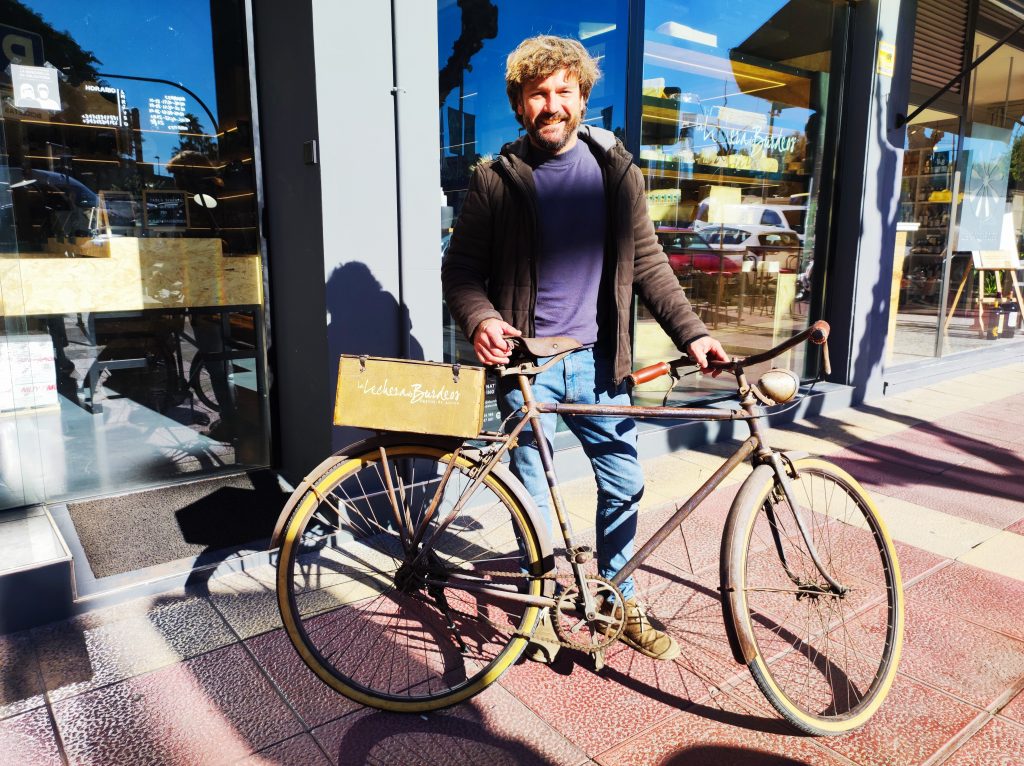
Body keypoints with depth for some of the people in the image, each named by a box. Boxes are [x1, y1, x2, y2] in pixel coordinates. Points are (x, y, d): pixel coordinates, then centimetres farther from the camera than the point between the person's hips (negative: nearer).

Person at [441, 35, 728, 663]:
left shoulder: (617, 172, 5)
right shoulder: (496, 179, -1)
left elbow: (648, 263, 6)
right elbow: (461, 268, 0)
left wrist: (692, 332, -5)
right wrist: (481, 320, -20)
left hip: (598, 360, 3)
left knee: (624, 484, 10)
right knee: (535, 492, 7)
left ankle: (622, 600, 33)